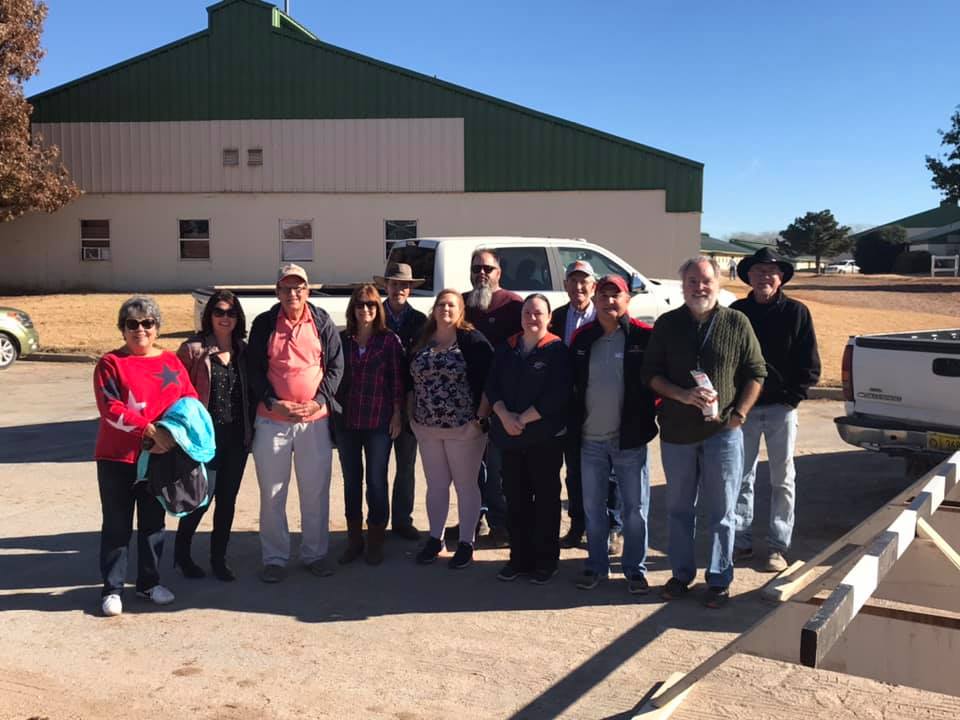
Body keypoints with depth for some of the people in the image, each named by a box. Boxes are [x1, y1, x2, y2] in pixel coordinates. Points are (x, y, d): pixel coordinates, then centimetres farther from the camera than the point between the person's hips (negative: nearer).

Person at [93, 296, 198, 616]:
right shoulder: (110, 363, -6)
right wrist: (152, 430, -23)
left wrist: (173, 431, -13)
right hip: (117, 458, -4)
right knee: (117, 525, 4)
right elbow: (111, 410, -16)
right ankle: (112, 589, 15)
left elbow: (190, 400, 5)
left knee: (153, 522, 13)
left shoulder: (171, 362, 7)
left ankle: (149, 583, 27)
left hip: (160, 458, 4)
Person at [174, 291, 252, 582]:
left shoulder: (243, 352, 9)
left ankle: (219, 557, 23)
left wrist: (250, 428, 6)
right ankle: (181, 552, 23)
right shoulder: (193, 349, -5)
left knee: (227, 499, 9)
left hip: (237, 436, 4)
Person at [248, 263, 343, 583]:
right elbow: (255, 370, 2)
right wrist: (273, 402, -12)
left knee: (316, 491, 8)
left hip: (315, 419, 0)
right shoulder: (264, 324, 3)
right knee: (272, 493, 7)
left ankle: (315, 554, 23)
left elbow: (336, 365, 2)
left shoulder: (322, 322, 3)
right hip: (272, 420, 0)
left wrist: (318, 401, -10)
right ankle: (274, 558, 19)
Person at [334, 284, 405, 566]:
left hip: (379, 421, -3)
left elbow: (397, 379, -2)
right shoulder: (342, 339, 5)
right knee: (351, 481, 11)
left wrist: (397, 413, -5)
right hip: (346, 420, 3)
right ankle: (354, 539, 24)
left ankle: (376, 541, 17)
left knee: (376, 481, 3)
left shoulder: (389, 340, -2)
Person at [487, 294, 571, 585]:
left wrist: (523, 419, -16)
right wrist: (504, 415, -13)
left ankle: (546, 560, 16)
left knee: (546, 498, 5)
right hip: (509, 437, 5)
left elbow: (556, 395, -14)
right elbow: (492, 386, 4)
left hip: (545, 437, -4)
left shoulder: (557, 350, -5)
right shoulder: (506, 349, 11)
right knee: (515, 498, 10)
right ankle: (519, 558, 22)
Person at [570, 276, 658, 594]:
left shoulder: (643, 336, -6)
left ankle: (635, 569, 20)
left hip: (630, 438, -3)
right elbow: (572, 382, 12)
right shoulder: (582, 338, 5)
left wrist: (651, 413, -6)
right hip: (590, 439, 3)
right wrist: (575, 422, 7)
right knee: (592, 507, 12)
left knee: (635, 507, 6)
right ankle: (596, 565, 27)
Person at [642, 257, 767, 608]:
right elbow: (650, 373, 2)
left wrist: (739, 414, -7)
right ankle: (682, 573, 27)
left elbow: (755, 373, 3)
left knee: (721, 511, 6)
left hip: (722, 432, -2)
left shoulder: (737, 323, 0)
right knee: (679, 508, 13)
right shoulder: (667, 324, 3)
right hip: (676, 432, 2)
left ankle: (719, 579, 18)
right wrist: (683, 395, -14)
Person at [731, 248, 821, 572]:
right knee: (741, 478, 7)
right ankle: (741, 541, 19)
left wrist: (791, 396, -9)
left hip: (781, 408, -1)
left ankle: (778, 546, 16)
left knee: (782, 479, 7)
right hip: (744, 408, 1)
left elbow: (810, 367, -1)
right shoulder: (736, 312, 2)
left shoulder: (796, 312, -2)